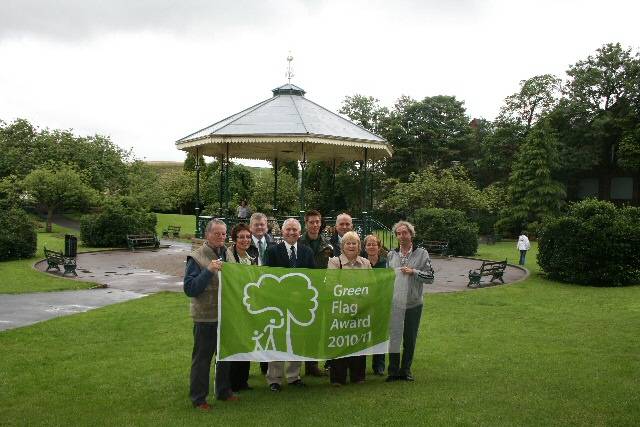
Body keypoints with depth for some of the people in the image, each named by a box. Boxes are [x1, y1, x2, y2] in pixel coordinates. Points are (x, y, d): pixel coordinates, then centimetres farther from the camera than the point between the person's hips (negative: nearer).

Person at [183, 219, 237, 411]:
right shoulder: (196, 258, -13)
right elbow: (189, 288, -19)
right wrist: (209, 271, -27)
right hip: (206, 317, -6)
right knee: (202, 358, 4)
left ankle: (224, 391, 34)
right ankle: (198, 398, 16)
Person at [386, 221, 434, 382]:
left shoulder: (421, 253, 0)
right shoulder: (391, 255, 8)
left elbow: (430, 277, -3)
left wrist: (413, 272, -15)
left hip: (413, 304, -1)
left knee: (410, 339, 8)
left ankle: (405, 370, 22)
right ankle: (393, 371, 14)